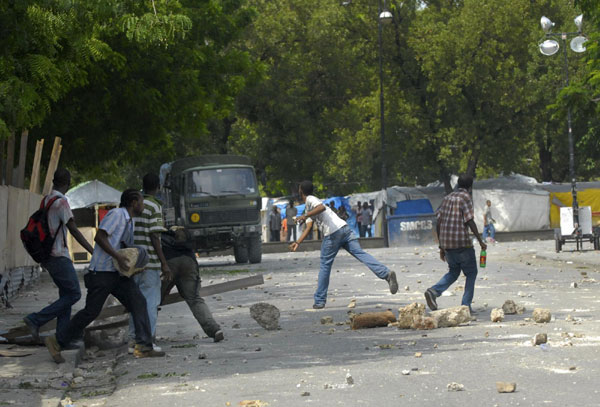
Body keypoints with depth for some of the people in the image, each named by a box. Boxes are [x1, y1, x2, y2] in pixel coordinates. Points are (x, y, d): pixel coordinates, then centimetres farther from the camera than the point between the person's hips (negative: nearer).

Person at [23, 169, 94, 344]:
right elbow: (74, 230, -20)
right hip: (59, 256, -9)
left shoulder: (45, 200, 12)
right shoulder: (61, 202, -15)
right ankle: (36, 320, -11)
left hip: (47, 255, 9)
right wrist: (93, 252, -21)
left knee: (66, 294, 10)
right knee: (74, 294, -6)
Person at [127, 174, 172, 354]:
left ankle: (133, 341, 12)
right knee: (150, 302, -1)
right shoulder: (155, 207, -9)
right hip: (150, 261, -7)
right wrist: (164, 264, -11)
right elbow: (154, 237, -14)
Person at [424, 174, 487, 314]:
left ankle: (434, 291, -4)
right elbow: (470, 222, -14)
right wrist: (480, 241, -7)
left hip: (447, 244, 6)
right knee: (471, 272, 9)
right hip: (462, 242, -6)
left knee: (453, 272, 20)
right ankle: (466, 305, 1)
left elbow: (438, 224, 14)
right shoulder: (466, 198, -5)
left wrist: (441, 247, 18)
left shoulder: (447, 198, 15)